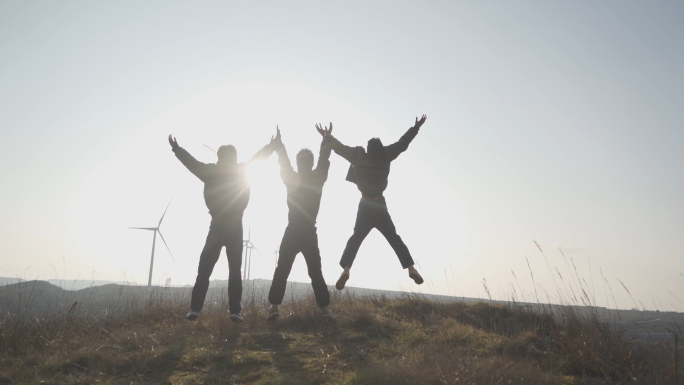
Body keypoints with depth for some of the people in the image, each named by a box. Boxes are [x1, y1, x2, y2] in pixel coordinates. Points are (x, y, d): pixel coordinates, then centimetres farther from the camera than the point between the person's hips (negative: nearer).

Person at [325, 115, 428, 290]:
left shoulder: (360, 158, -5)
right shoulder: (385, 157, -2)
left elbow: (341, 148, -1)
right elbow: (402, 144, 7)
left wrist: (328, 137, 13)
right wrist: (416, 128, 18)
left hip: (365, 206, -1)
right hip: (380, 206, 1)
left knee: (355, 239, 2)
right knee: (394, 238, 7)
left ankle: (346, 269, -17)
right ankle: (411, 268, -5)